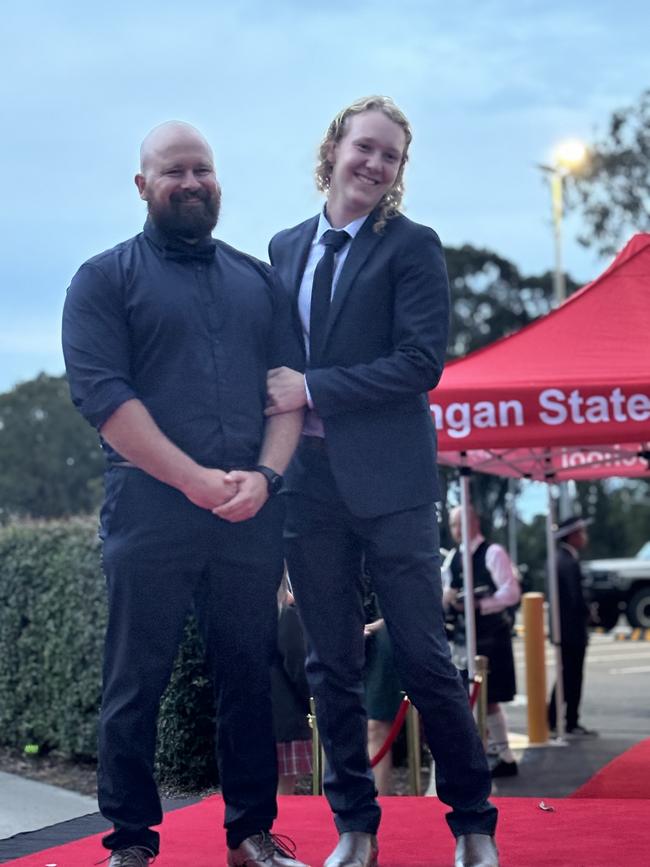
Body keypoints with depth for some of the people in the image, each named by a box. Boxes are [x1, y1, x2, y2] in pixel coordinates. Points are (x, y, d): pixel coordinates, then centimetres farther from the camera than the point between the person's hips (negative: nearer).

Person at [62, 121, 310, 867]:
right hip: (148, 513, -3)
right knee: (135, 684, 0)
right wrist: (197, 480, -15)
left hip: (251, 517, 3)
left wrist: (264, 476, -9)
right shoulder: (105, 279, 3)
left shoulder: (258, 280, 16)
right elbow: (100, 392, -8)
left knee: (249, 679, 7)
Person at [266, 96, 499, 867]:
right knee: (332, 668, 9)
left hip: (389, 482, -4)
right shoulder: (286, 248, 13)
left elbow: (421, 363, -12)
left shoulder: (413, 247, -2)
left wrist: (313, 390, -14)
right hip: (308, 482, 4)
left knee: (426, 661, -1)